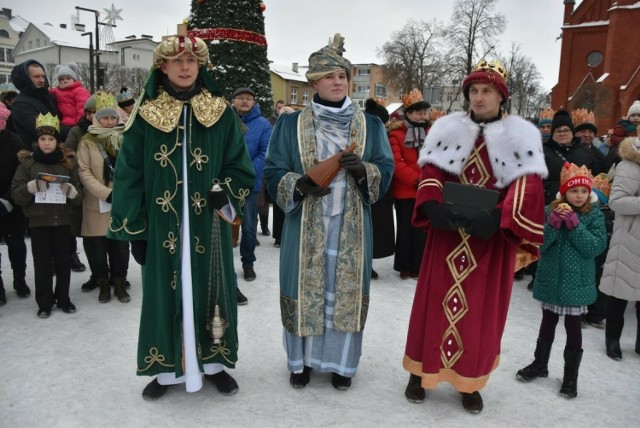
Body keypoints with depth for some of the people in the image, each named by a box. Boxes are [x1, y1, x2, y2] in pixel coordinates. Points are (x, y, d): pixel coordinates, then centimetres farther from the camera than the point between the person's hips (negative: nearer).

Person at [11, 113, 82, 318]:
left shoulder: (68, 161, 4)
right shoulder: (27, 162, 1)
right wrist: (31, 186, -21)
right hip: (38, 220, -1)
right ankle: (44, 302, 15)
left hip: (62, 219, 1)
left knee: (63, 260, 6)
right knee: (42, 262, 3)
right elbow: (16, 193, -2)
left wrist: (71, 190, -19)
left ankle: (63, 299, 21)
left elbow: (79, 195, 2)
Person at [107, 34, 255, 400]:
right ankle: (167, 368, 25)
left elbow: (241, 167, 4)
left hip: (208, 224, 0)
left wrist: (224, 194, -15)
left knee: (209, 288, 8)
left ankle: (213, 362, 26)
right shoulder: (146, 115, 1)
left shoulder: (221, 113, 1)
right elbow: (129, 175, 2)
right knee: (165, 291, 8)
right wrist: (135, 229, -2)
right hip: (162, 225, 0)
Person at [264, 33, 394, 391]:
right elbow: (273, 172, 1)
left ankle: (341, 362, 25)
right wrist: (299, 184, -19)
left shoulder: (370, 125, 6)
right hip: (306, 225, -1)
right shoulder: (291, 124, 3)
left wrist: (364, 169, -17)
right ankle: (301, 360, 26)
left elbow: (386, 170, 5)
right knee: (305, 288, 6)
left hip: (351, 226, 1)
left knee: (346, 290, 7)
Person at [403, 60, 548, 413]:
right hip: (447, 229, 1)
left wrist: (497, 219, -24)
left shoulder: (521, 135, 0)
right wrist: (433, 207, -20)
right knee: (436, 299, 7)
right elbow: (430, 172, -1)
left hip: (492, 234, -1)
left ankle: (471, 381, 22)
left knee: (481, 307, 7)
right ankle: (421, 371, 21)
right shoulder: (447, 129, 5)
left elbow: (527, 186, -9)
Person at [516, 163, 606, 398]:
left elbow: (596, 247, -15)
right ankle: (540, 364, 34)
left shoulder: (594, 215, -5)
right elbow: (540, 244, -8)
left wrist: (574, 224, -21)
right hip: (551, 279, 2)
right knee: (548, 322, 17)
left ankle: (571, 376, 22)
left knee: (573, 328, 7)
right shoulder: (550, 210, -4)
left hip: (577, 282, -1)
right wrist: (553, 222, -22)